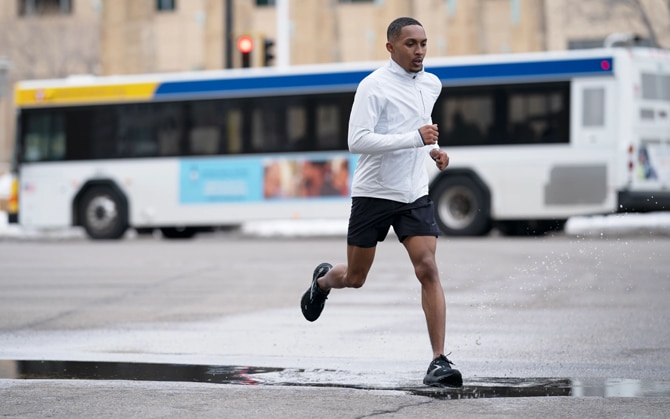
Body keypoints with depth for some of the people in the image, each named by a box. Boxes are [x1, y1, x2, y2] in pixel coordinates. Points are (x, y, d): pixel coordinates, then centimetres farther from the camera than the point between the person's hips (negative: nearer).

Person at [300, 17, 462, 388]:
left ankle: (439, 361, -14)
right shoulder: (373, 86, -13)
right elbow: (357, 141, -23)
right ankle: (323, 280, 48)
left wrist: (433, 149, 10)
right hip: (373, 194, -4)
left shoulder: (431, 84, 9)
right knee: (354, 278, 10)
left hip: (415, 195, 4)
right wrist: (415, 138, -27)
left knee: (428, 269, -13)